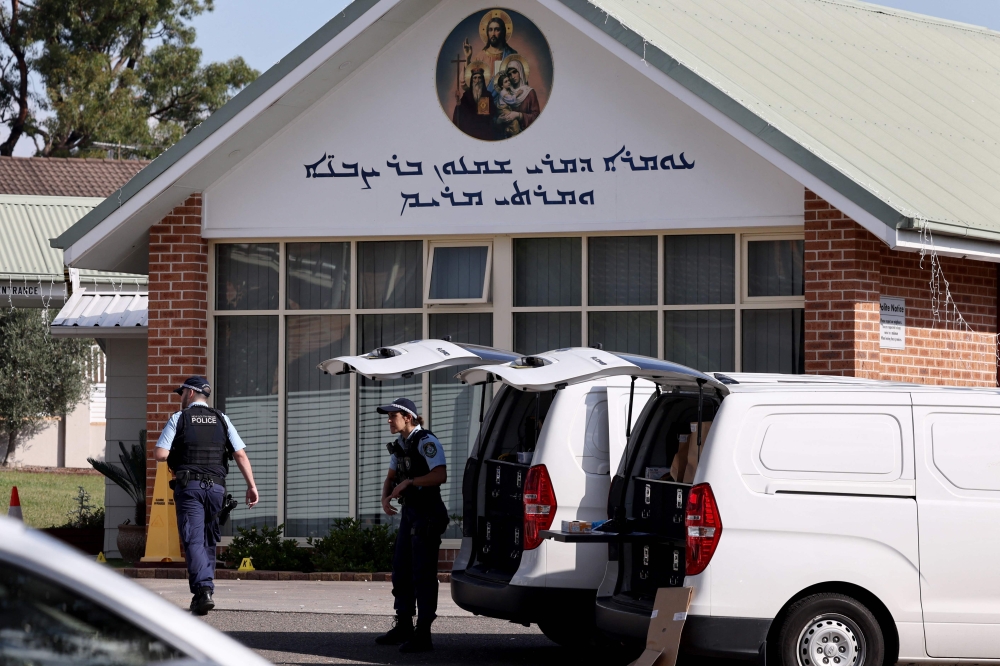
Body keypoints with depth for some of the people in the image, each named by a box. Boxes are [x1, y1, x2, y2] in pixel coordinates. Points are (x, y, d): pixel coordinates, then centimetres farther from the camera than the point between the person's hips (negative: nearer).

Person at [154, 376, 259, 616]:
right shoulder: (221, 419, 11)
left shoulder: (179, 419, 1)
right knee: (209, 540, 16)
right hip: (216, 486, 4)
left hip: (189, 487, -3)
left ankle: (203, 590, -24)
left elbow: (159, 454, -7)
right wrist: (251, 485, 1)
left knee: (193, 540, -8)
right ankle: (204, 590, 17)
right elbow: (240, 454, 2)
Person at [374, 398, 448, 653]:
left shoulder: (426, 442, -14)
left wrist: (409, 482, -21)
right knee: (401, 570, 13)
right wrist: (385, 498, 1)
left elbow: (440, 475, -25)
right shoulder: (400, 445, 14)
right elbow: (391, 477, 21)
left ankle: (423, 635, -7)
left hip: (427, 514, -10)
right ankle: (403, 627, 23)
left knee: (422, 573, -8)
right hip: (409, 512, 10)